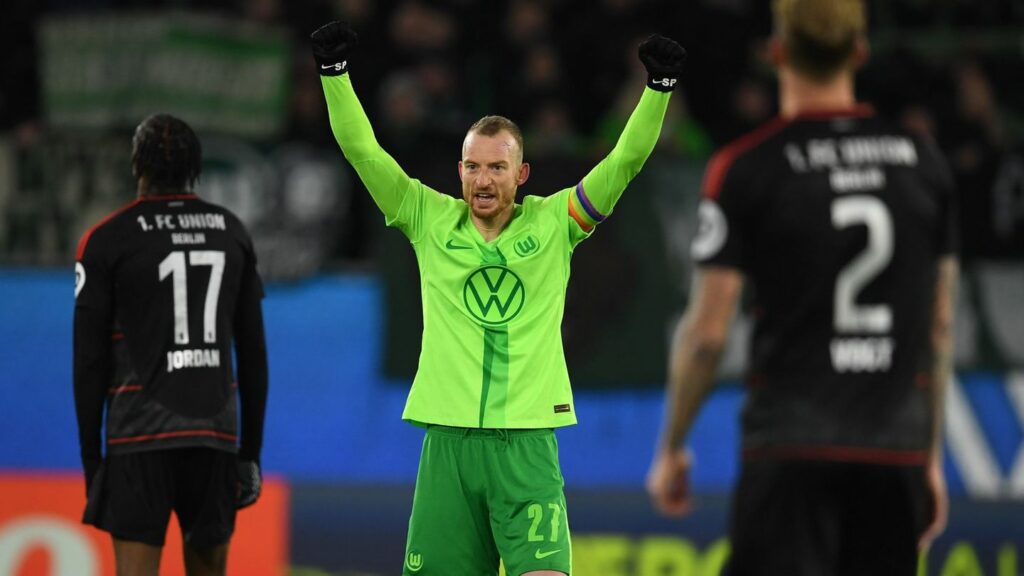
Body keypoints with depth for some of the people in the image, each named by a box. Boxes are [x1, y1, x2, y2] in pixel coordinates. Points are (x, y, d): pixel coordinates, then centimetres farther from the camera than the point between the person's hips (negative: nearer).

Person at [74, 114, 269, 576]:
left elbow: (90, 360, -3)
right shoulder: (232, 233, 10)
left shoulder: (106, 241, -2)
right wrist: (250, 451, 16)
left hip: (140, 436, -4)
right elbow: (253, 353, 12)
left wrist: (91, 458, 2)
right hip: (215, 434, 4)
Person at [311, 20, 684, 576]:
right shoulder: (431, 221, 7)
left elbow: (625, 160, 1)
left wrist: (659, 87, -9)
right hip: (448, 440, 1)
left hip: (527, 441, -1)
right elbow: (362, 150, 3)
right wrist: (334, 72, -6)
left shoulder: (552, 223, 6)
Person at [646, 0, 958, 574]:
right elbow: (941, 327, 12)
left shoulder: (746, 168, -6)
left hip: (793, 447, -4)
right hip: (897, 449, 4)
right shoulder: (924, 162, 7)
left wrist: (672, 447, 7)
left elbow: (707, 332, -5)